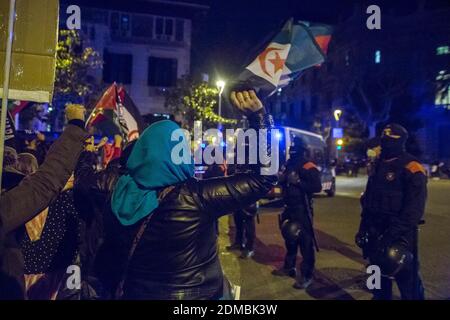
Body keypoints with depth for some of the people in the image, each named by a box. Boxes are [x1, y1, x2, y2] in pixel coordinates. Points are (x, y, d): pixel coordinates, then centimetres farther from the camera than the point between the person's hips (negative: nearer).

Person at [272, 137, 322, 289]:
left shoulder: (308, 166, -12)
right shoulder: (289, 164, 13)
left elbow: (317, 186, -22)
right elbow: (284, 182, 21)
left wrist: (298, 181, -25)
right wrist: (281, 178, -1)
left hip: (302, 209, -8)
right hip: (289, 207, 9)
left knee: (305, 241, -5)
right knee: (290, 238, 18)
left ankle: (307, 275, 5)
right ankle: (289, 267, 33)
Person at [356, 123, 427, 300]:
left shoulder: (411, 169, -12)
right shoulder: (377, 165, 11)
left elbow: (414, 208, -19)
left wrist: (394, 233, -23)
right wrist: (363, 227, 13)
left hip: (400, 235, -7)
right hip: (376, 232, 7)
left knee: (407, 279, 1)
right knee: (379, 273, 19)